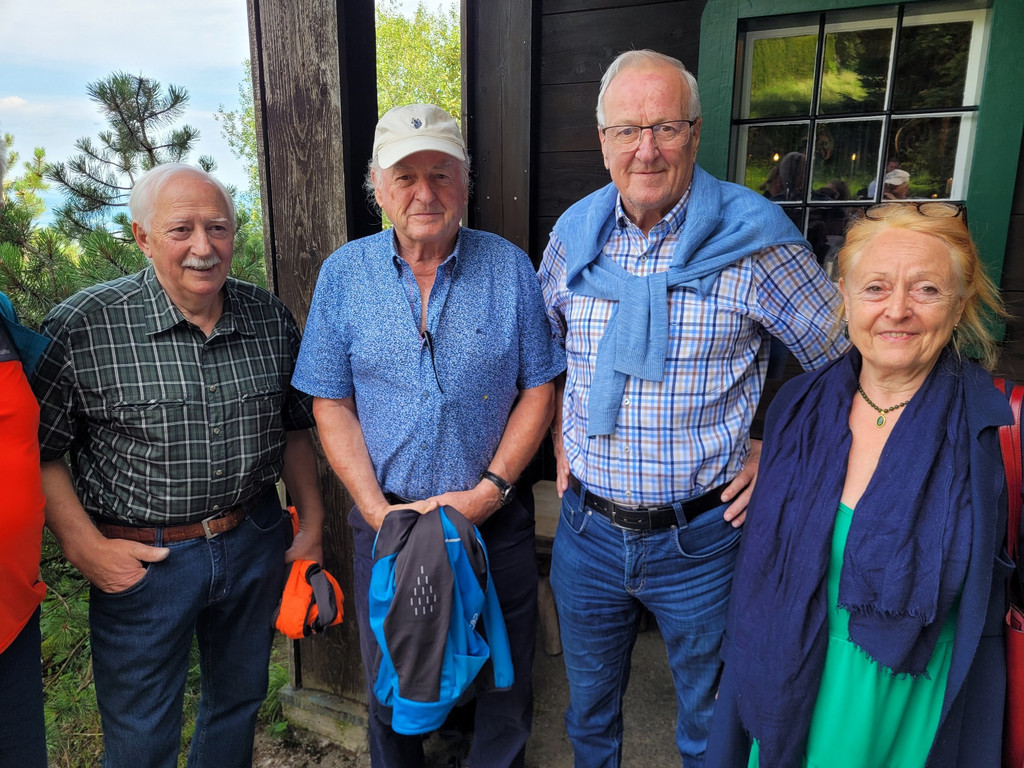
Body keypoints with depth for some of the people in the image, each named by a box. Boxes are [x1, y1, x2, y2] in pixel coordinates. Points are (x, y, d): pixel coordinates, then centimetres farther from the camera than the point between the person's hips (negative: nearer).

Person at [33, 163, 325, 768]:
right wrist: (84, 546, -13)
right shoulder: (83, 327, -14)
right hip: (142, 558, -3)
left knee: (240, 700, 24)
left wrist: (312, 525, 6)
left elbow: (295, 428, 7)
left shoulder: (271, 318, -1)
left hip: (256, 543, 4)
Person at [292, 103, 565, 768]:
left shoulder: (510, 268, -5)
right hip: (386, 519, 1)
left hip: (496, 517, 0)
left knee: (504, 678, 18)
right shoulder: (344, 274, -3)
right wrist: (378, 508, -11)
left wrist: (489, 490, -12)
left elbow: (539, 390, -3)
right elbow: (332, 404, -3)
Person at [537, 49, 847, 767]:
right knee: (589, 707, 26)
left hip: (702, 538, -3)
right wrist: (561, 437, 8)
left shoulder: (753, 238, -13)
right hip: (587, 528, 4)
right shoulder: (574, 234, -1)